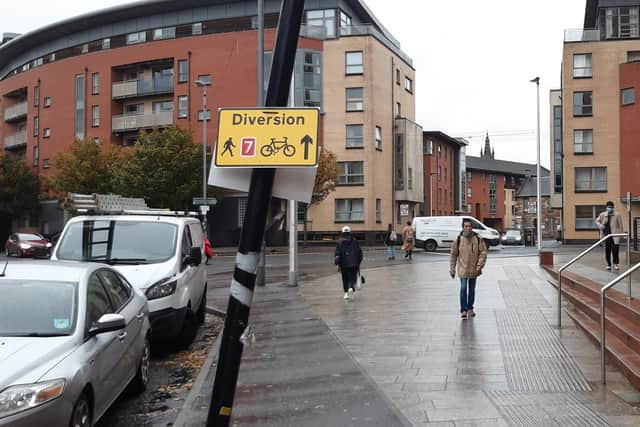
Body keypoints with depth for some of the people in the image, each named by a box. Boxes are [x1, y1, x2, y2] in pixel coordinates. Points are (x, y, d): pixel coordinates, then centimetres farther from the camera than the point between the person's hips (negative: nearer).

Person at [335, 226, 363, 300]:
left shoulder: (340, 242, -1)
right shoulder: (354, 241, 2)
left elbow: (337, 253, -5)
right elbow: (359, 252, 5)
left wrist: (337, 264, -1)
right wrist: (359, 262, 15)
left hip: (344, 264, 0)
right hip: (354, 264, 0)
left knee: (345, 279, 12)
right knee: (352, 277, 2)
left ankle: (346, 292, 14)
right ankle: (351, 288, -25)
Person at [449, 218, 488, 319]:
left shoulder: (478, 239, -5)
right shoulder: (458, 239, -5)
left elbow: (483, 253, -3)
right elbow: (453, 255, 1)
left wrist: (479, 266, -12)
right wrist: (452, 269, 2)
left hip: (474, 270, 2)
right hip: (462, 269, -2)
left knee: (472, 290, 13)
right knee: (463, 289, -8)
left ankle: (470, 309, 27)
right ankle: (463, 310, -1)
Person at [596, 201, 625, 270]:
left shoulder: (617, 215, 1)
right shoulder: (602, 215, 7)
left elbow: (620, 225, 2)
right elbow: (597, 221, 20)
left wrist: (622, 233, -2)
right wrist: (600, 226, -1)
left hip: (615, 235, -3)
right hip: (606, 235, 3)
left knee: (615, 250, -8)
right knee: (607, 251, 6)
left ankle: (616, 263, 6)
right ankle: (608, 264, 15)